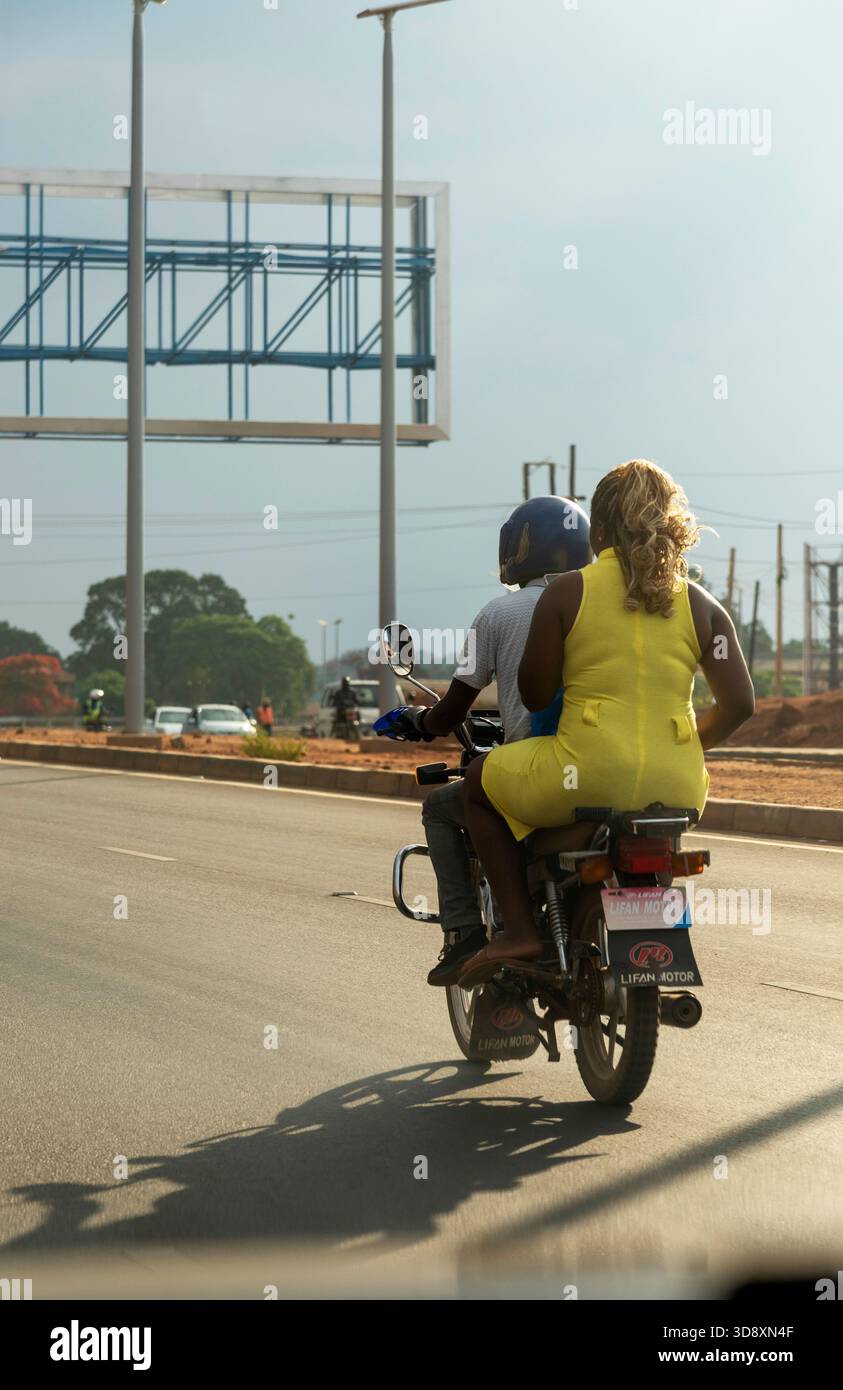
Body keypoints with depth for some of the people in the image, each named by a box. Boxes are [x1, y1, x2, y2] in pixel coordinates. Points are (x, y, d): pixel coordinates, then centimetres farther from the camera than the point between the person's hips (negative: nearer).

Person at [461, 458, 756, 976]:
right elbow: (739, 704, 2)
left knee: (481, 783, 24)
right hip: (676, 792, 4)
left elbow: (533, 694, 2)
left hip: (586, 779, -4)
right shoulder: (702, 606, 6)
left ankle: (520, 928, 12)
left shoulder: (567, 592, -2)